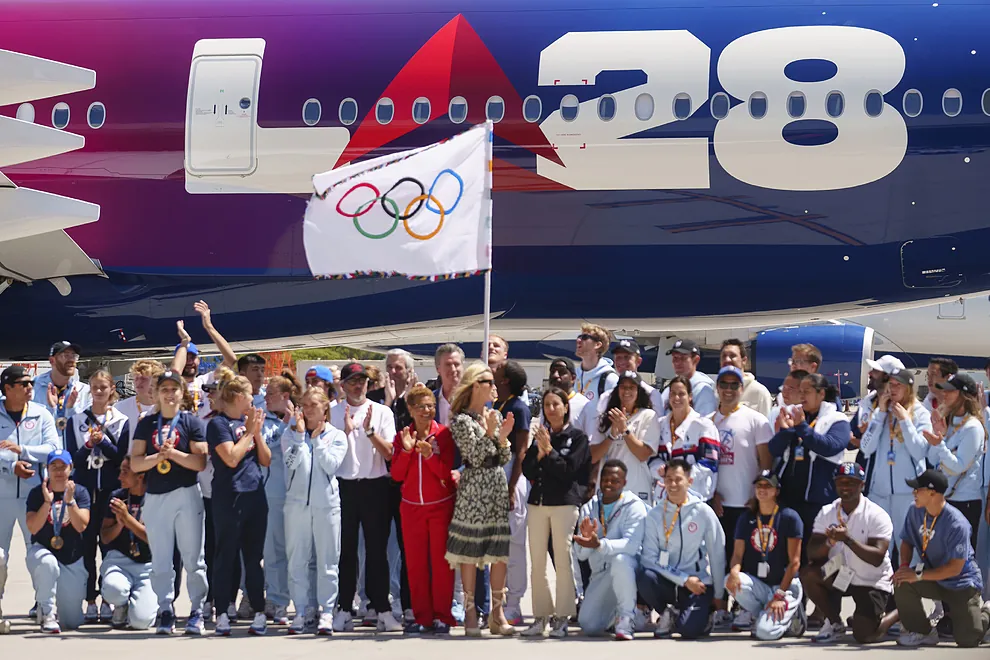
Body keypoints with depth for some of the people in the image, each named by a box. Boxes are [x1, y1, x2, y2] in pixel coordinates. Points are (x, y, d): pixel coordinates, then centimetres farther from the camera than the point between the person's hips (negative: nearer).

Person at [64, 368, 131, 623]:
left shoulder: (122, 421, 6)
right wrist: (89, 445, -15)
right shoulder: (76, 421, 8)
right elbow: (72, 458, 3)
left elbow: (122, 457, -1)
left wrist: (102, 441, -15)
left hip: (111, 490, 0)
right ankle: (90, 602, 2)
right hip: (85, 489, 0)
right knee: (86, 546, -2)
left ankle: (107, 602, 5)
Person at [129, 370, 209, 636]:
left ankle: (197, 612, 4)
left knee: (193, 557, -1)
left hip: (186, 494, -2)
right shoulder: (147, 424, 9)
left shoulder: (191, 422, 2)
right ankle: (165, 612, 6)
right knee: (160, 561, 2)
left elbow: (200, 462, -6)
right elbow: (135, 463, 2)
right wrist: (158, 456, -14)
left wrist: (173, 453, -16)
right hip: (155, 497, 3)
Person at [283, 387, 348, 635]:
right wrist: (300, 434, -9)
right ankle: (303, 611, 9)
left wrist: (316, 439, -6)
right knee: (297, 560, 2)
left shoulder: (337, 436, 7)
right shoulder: (291, 434, 8)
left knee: (327, 560, -1)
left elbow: (331, 465, -8)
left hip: (326, 503, -1)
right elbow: (292, 462, -8)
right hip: (297, 501, 1)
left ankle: (326, 612, 3)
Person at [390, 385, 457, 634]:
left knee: (441, 561, -2)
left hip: (441, 506, -3)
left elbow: (447, 473, -7)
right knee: (415, 562, 3)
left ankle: (442, 616, 3)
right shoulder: (402, 436, 7)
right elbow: (397, 474, 1)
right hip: (411, 507, 3)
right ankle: (421, 617, 9)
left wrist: (429, 455, -21)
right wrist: (406, 450, -13)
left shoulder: (444, 435, -2)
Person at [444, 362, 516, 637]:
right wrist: (489, 432, -18)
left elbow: (505, 458, 13)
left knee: (500, 552, 2)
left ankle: (497, 613, 7)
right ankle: (470, 613, 1)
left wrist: (503, 436, -4)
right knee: (470, 552, -4)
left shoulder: (496, 416, 14)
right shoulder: (462, 420, -5)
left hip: (498, 486, 6)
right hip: (473, 489, -6)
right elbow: (474, 457, -12)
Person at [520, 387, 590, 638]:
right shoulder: (540, 436, 15)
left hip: (565, 502, -5)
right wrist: (540, 453, -7)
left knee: (563, 560, -7)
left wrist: (549, 450, -10)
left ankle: (562, 618, -3)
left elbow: (569, 470, -8)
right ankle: (541, 617, 9)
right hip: (538, 502, 5)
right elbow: (527, 470, 8)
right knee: (537, 563, 4)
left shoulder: (577, 437, 2)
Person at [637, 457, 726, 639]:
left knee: (689, 629, -26)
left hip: (698, 583, -2)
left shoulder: (703, 512, -3)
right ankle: (666, 615, 0)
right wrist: (684, 580, -14)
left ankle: (704, 616, 14)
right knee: (644, 576, -31)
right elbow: (649, 558, -7)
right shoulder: (654, 515, -1)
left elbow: (718, 555, 2)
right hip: (667, 583, 2)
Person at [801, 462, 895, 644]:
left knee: (864, 635, -15)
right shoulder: (827, 513, -2)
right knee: (808, 573, -24)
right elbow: (812, 554, -10)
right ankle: (834, 623, -1)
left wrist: (847, 539, -36)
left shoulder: (877, 515, -16)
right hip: (841, 575, 4)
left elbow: (877, 558, -26)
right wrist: (829, 542, -31)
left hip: (873, 583, -4)